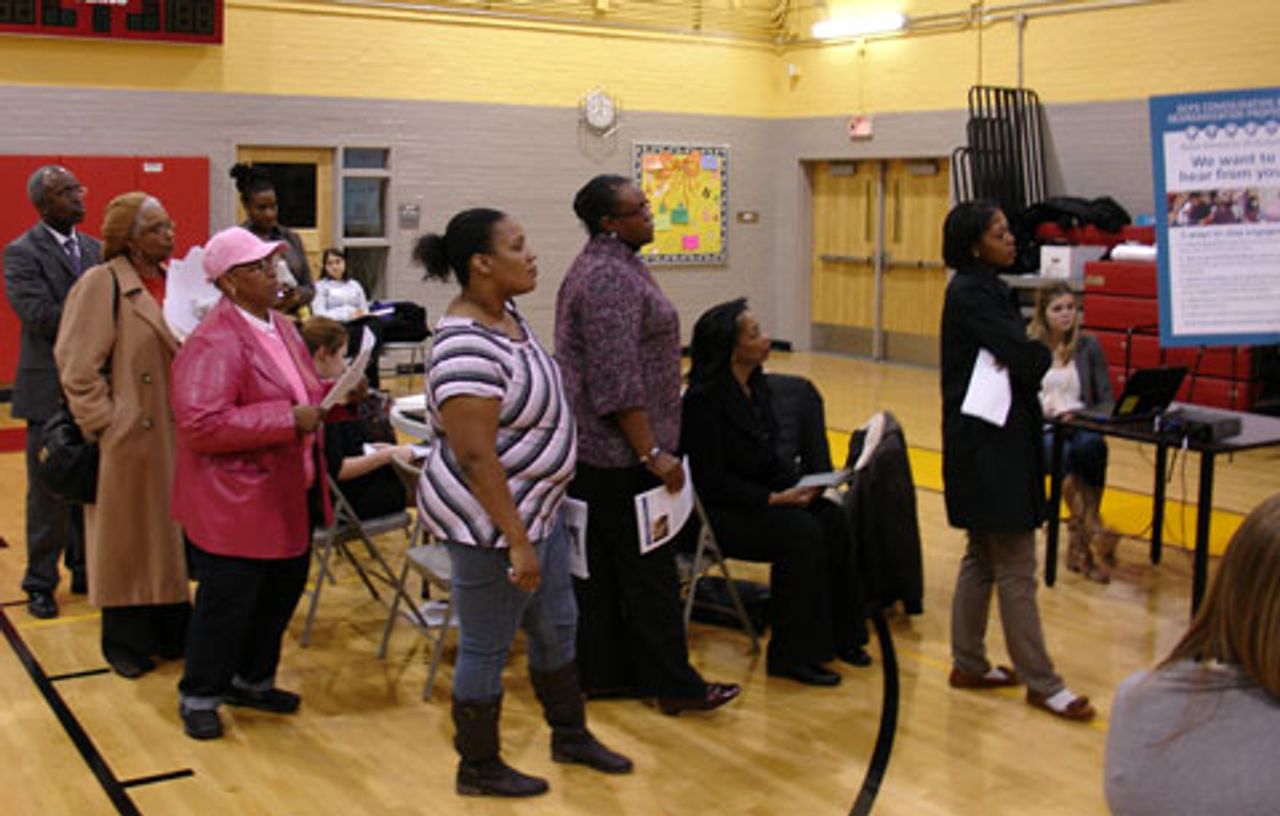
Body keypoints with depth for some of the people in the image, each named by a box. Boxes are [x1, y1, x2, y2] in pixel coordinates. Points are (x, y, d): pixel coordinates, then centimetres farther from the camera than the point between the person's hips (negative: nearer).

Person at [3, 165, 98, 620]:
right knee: (49, 492, 4)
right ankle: (41, 582, 17)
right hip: (51, 390, -5)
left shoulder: (94, 249, 11)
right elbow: (41, 315, -20)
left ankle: (85, 570, 27)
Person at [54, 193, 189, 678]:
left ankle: (172, 631, 27)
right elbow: (77, 366, -13)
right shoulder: (101, 284, -11)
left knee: (170, 533, 14)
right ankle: (125, 642, 20)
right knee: (127, 540, 6)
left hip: (175, 435, 6)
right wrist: (105, 425, -13)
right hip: (130, 439, -6)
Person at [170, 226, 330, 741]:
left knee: (282, 592, 18)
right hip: (236, 505, -9)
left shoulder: (281, 328, 10)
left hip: (291, 499, 9)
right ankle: (199, 697, 23)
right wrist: (289, 418, -28)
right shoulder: (214, 344, -20)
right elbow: (200, 425, -28)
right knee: (227, 602, 3)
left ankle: (252, 680, 37)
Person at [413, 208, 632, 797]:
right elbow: (474, 457, -28)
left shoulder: (507, 316, 4)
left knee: (557, 626, 22)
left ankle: (570, 736, 41)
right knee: (487, 648, 7)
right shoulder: (468, 349, -27)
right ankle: (478, 770, 25)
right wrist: (516, 541, -25)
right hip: (490, 519, -10)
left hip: (536, 507, 10)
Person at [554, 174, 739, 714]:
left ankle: (604, 672, 21)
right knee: (647, 567, -2)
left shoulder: (607, 265, 15)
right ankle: (672, 683, 7)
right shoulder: (610, 278, -18)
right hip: (618, 450, -10)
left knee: (600, 564, 13)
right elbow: (618, 381, -23)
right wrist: (652, 452, -21)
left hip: (595, 447, 10)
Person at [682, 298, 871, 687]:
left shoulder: (757, 384, 6)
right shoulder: (704, 399, -19)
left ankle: (837, 634, -4)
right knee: (802, 532, -26)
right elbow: (712, 482, -20)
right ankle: (793, 655, -16)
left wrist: (800, 482, -5)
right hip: (719, 510, -8)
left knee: (833, 519, -14)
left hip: (761, 495, 8)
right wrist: (775, 498, -22)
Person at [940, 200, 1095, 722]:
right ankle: (1040, 683, 4)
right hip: (989, 445, -10)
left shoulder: (984, 288, 15)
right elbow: (1026, 355, -21)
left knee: (983, 558, 16)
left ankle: (969, 664, 25)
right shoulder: (970, 294, -15)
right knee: (1015, 567, -4)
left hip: (999, 440, 10)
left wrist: (1023, 358, -9)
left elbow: (1015, 354, 12)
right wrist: (1050, 354, -1)